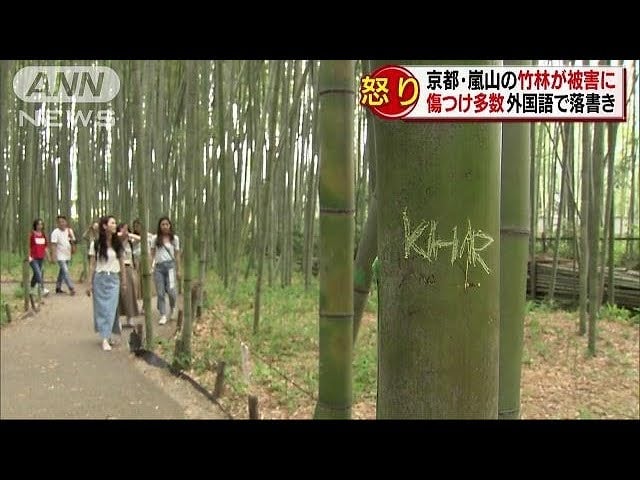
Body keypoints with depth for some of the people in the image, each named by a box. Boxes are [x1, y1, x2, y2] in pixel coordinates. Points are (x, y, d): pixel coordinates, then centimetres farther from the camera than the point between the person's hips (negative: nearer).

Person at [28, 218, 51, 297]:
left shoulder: (43, 235, 10)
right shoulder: (31, 234, -5)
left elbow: (45, 247, 16)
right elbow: (28, 246, -7)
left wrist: (49, 257, 15)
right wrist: (29, 256, -17)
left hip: (41, 258, 6)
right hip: (33, 259, -6)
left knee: (36, 274, 12)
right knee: (39, 273, -17)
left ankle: (32, 289, 25)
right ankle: (42, 289, -22)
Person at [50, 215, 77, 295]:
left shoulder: (69, 231, 5)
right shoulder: (55, 232, -11)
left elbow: (73, 242, 5)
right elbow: (53, 245, -15)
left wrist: (70, 236, -13)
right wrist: (54, 256, -22)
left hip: (67, 255, 6)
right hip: (60, 256, -6)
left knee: (62, 272, 14)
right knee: (66, 272, -12)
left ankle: (58, 288, 24)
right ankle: (71, 288, -13)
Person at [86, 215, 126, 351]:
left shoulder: (118, 244, 4)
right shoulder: (96, 244, -1)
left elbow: (122, 264, 10)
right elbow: (92, 265, 2)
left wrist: (124, 281, 11)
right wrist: (90, 283, 0)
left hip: (114, 279, 1)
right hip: (100, 278, -1)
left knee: (111, 308, -5)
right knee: (102, 308, 1)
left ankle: (106, 337, 0)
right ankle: (105, 337, 7)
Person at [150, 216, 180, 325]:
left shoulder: (174, 238, 7)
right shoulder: (155, 238, 7)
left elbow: (177, 255, 10)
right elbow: (152, 254, 10)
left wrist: (178, 270, 9)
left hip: (170, 265, -1)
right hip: (158, 267, 1)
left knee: (171, 290, -12)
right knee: (160, 292, 0)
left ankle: (173, 308, 18)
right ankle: (163, 315, 7)